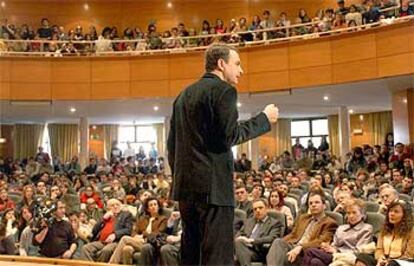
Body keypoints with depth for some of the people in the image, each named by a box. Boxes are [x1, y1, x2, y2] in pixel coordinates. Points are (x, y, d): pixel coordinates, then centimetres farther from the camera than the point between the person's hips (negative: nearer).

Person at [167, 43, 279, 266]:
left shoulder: (184, 94, 18)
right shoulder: (223, 90, -6)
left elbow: (172, 143, 18)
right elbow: (229, 136, -15)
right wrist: (264, 119, -4)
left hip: (186, 184, 8)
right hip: (212, 184, -8)